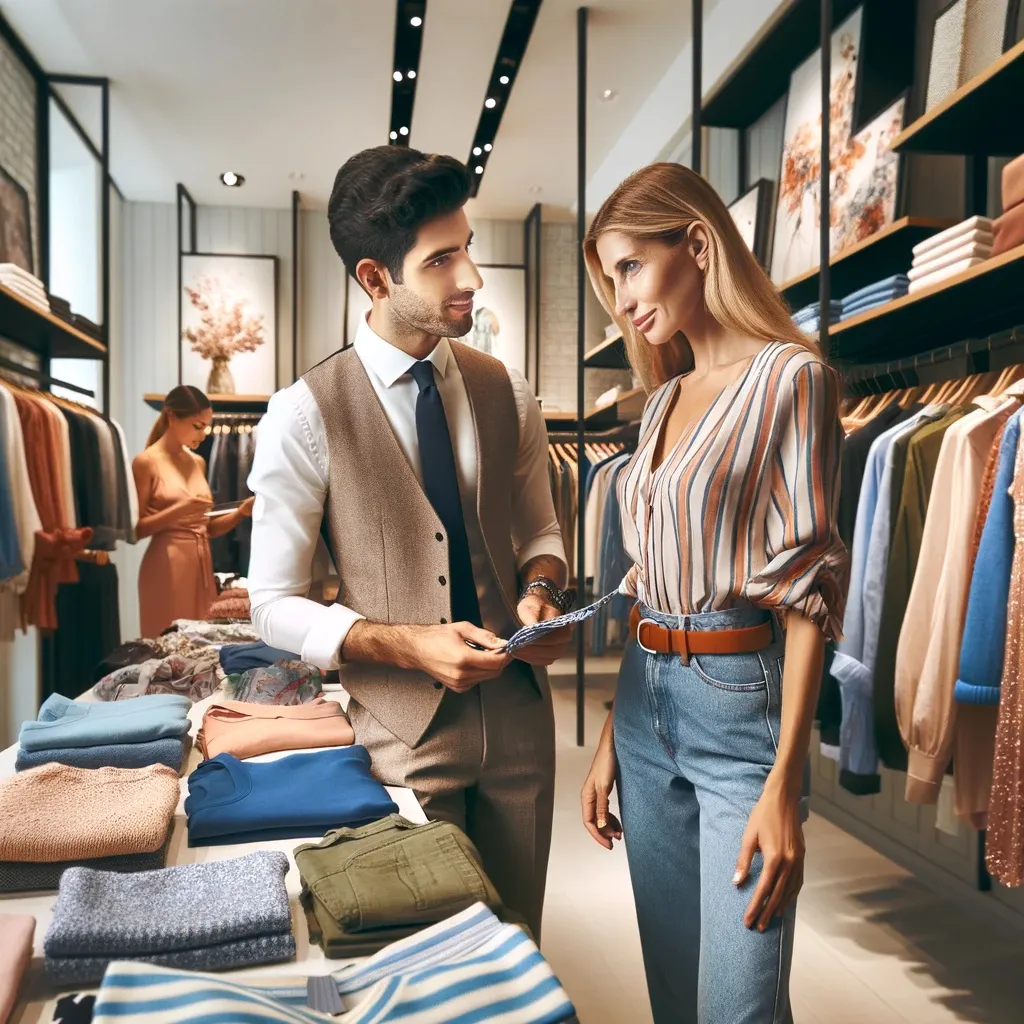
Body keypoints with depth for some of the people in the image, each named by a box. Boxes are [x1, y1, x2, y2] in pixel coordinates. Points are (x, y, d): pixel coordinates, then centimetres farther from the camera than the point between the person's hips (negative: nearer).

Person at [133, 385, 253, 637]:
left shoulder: (198, 462, 13)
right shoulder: (147, 462, -5)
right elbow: (135, 529, -9)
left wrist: (241, 512, 0)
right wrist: (179, 510, -21)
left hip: (201, 565, 6)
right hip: (167, 567, -6)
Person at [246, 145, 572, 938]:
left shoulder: (505, 392, 1)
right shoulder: (307, 414, -13)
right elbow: (275, 606, -9)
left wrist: (541, 592, -9)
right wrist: (409, 645, -21)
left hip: (519, 709, 4)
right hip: (404, 729, -4)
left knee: (518, 939, 22)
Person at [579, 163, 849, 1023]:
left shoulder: (789, 378, -9)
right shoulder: (666, 398, 12)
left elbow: (808, 588, -13)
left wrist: (783, 784, -18)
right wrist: (612, 738, 13)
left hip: (740, 702, -7)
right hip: (647, 701, 7)